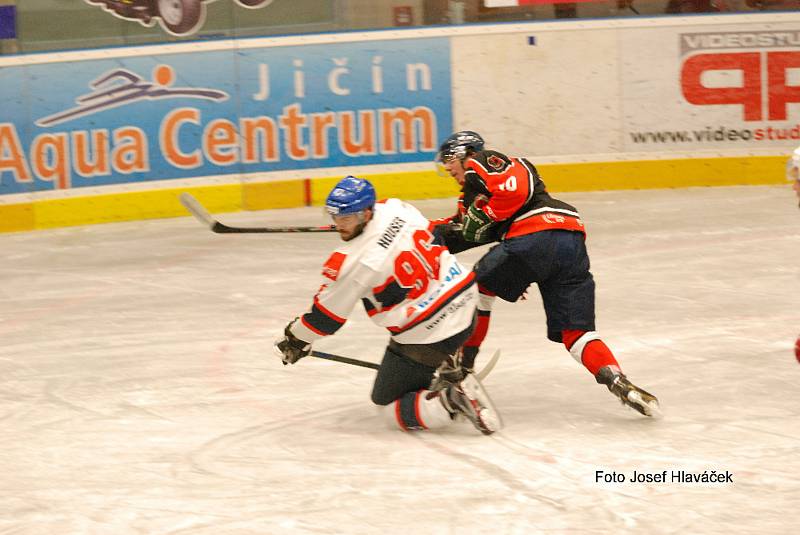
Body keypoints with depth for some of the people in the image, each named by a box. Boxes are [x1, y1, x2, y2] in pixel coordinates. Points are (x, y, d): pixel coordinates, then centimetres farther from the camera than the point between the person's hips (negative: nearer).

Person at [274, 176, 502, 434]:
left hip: (427, 335, -8)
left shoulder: (353, 262, -21)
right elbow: (432, 236, 17)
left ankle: (452, 400, -14)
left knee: (391, 406, 7)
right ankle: (447, 370, 29)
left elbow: (326, 315, -8)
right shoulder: (395, 208, -4)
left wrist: (294, 339, 10)